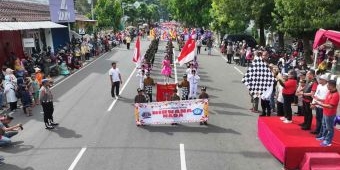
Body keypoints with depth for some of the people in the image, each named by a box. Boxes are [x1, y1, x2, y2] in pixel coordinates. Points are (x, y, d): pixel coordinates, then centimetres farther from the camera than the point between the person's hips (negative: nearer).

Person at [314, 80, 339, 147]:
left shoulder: (335, 95, -27)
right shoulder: (330, 92, 1)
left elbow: (330, 106, -28)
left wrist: (320, 104, -28)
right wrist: (319, 100, 1)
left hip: (330, 114, -9)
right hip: (325, 112, 9)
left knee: (329, 128, 6)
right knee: (324, 125, 25)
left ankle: (328, 141, 18)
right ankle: (324, 137, 42)